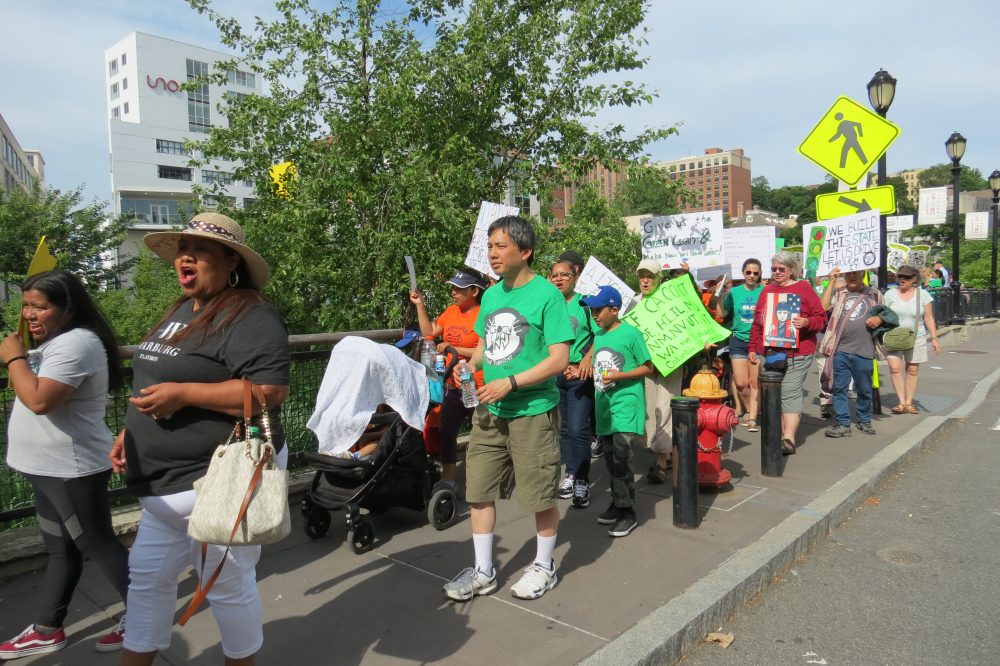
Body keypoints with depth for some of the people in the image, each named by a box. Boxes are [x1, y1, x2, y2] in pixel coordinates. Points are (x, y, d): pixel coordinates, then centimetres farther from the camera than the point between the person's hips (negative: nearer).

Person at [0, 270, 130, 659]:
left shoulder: (76, 343, -22)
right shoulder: (55, 342, 13)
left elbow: (39, 400, -30)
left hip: (73, 468, -10)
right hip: (49, 467, 10)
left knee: (97, 545, 3)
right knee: (60, 549, 18)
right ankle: (47, 630, 30)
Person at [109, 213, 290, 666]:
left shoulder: (249, 319, -18)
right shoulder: (181, 310, 13)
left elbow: (270, 391, -29)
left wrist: (183, 394, -27)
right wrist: (131, 432, 15)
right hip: (170, 484, 10)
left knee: (227, 585, 7)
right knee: (146, 575, 21)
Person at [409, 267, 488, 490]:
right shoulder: (451, 311, 6)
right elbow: (429, 333, 9)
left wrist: (453, 348, -20)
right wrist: (419, 305, 4)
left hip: (478, 387, -7)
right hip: (453, 386, 7)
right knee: (446, 432, 11)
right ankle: (448, 480, 24)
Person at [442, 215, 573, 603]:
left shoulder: (546, 295, -12)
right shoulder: (490, 295, 9)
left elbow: (559, 358, -16)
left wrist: (510, 383, -22)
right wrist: (469, 365, -2)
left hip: (533, 411, -6)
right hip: (489, 410, 7)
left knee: (540, 495, 7)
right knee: (479, 491, 11)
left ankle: (543, 567, 30)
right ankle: (483, 572, 27)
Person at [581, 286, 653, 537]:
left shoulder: (631, 333, -9)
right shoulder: (597, 336, 11)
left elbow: (648, 368, -6)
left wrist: (620, 375, -17)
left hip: (626, 403, -7)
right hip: (604, 404, 7)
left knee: (621, 454, -12)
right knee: (611, 456, 12)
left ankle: (627, 512, -2)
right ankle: (618, 503, 26)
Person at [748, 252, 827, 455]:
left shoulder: (804, 288, 3)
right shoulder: (766, 291, 17)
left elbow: (821, 318, 1)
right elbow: (756, 323, 18)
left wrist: (806, 322, -20)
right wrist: (753, 348, 14)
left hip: (796, 354, -5)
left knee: (790, 393, -11)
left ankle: (789, 439, -11)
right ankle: (780, 434, 14)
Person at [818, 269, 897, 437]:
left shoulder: (874, 294, 12)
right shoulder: (838, 294, 9)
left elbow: (889, 316, 20)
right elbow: (823, 307, -9)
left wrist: (879, 319, -3)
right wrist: (831, 282, -7)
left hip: (863, 350, 1)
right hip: (840, 349, -1)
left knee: (864, 389, 11)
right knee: (839, 387, 0)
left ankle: (864, 421, 28)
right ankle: (842, 423, 5)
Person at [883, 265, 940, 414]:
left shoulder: (923, 294, 2)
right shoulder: (890, 294, 3)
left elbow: (929, 318, 2)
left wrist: (934, 338, -3)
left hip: (916, 338, 1)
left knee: (913, 370, 5)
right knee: (895, 368, -13)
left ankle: (909, 402, 14)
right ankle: (901, 402, -6)